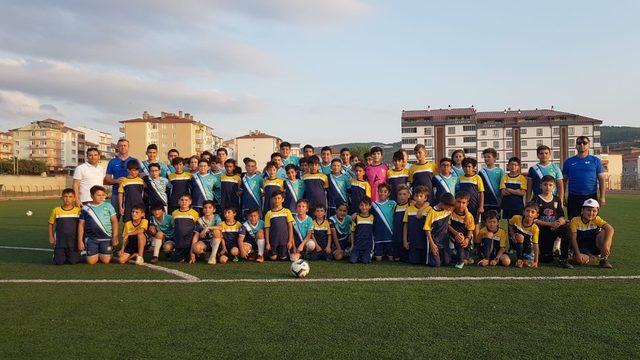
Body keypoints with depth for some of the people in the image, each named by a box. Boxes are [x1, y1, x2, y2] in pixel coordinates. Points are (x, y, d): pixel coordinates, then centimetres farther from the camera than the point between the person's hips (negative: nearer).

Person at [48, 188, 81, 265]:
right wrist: (51, 237, 5)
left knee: (73, 261, -3)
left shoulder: (78, 210, -4)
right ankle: (56, 254, 32)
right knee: (58, 262, -1)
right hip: (60, 241, 1)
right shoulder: (56, 210, -1)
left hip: (73, 241, -1)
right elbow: (51, 223, 11)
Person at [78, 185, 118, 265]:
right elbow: (81, 225, 8)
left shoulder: (108, 206, 3)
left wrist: (115, 237, -4)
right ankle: (95, 254, 29)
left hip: (106, 238, 0)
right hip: (91, 238, 1)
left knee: (106, 261, -5)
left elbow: (114, 221, 3)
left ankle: (101, 255, 28)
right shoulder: (86, 208, 5)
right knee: (91, 261, -4)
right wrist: (80, 240, 5)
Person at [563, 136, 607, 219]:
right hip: (573, 197, 1)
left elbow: (602, 180, 3)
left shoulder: (595, 161, 6)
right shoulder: (569, 162, 8)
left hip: (591, 196, -1)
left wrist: (602, 197, -5)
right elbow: (564, 181, 9)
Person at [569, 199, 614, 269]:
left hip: (595, 246, 1)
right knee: (579, 260, -34)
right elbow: (573, 238, -13)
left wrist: (605, 245, -41)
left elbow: (610, 229, -25)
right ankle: (590, 257, 6)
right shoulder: (575, 221, -11)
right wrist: (577, 254, -24)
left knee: (605, 232, -26)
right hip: (582, 248, -1)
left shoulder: (596, 219, -7)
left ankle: (604, 259, -16)